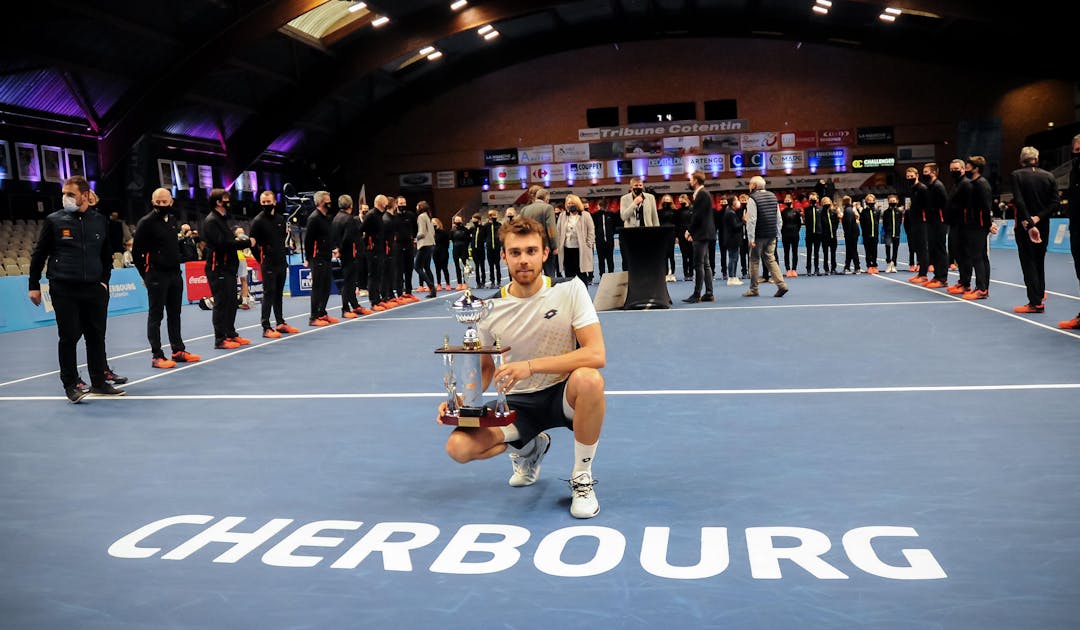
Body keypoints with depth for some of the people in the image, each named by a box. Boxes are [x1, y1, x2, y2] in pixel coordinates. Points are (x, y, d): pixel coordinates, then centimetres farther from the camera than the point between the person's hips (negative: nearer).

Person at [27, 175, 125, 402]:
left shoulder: (100, 222, 7)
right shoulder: (54, 221, 0)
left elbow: (107, 256, 18)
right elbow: (38, 254, 5)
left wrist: (104, 280, 7)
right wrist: (33, 285, 3)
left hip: (94, 290, 3)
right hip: (64, 291, -3)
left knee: (96, 337, 7)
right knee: (69, 337, -1)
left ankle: (99, 382, 17)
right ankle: (71, 385, 10)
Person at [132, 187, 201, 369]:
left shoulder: (172, 219, 10)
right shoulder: (146, 222, -11)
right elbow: (136, 251, -10)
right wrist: (146, 274, -7)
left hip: (175, 274, 7)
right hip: (156, 276, -7)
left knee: (174, 314, 13)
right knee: (155, 316, -1)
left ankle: (178, 351, 22)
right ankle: (157, 356, 3)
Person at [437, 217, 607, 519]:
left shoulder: (570, 290, -14)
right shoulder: (490, 309, -5)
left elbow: (596, 354, -24)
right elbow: (485, 369, 7)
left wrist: (531, 366, -33)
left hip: (562, 394, -3)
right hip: (517, 402, 3)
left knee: (589, 379, -38)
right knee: (458, 446, -19)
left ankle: (582, 477, -13)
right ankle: (529, 448, 16)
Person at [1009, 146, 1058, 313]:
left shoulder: (1016, 176, -8)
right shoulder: (1049, 176, 4)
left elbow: (1019, 201, -18)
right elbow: (1054, 203, -4)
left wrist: (1029, 223, -19)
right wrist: (1037, 218, -9)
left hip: (1024, 225, -4)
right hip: (1043, 225, 4)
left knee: (1028, 262, -2)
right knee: (1039, 261, 18)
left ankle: (1035, 302, -8)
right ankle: (1040, 295, 28)